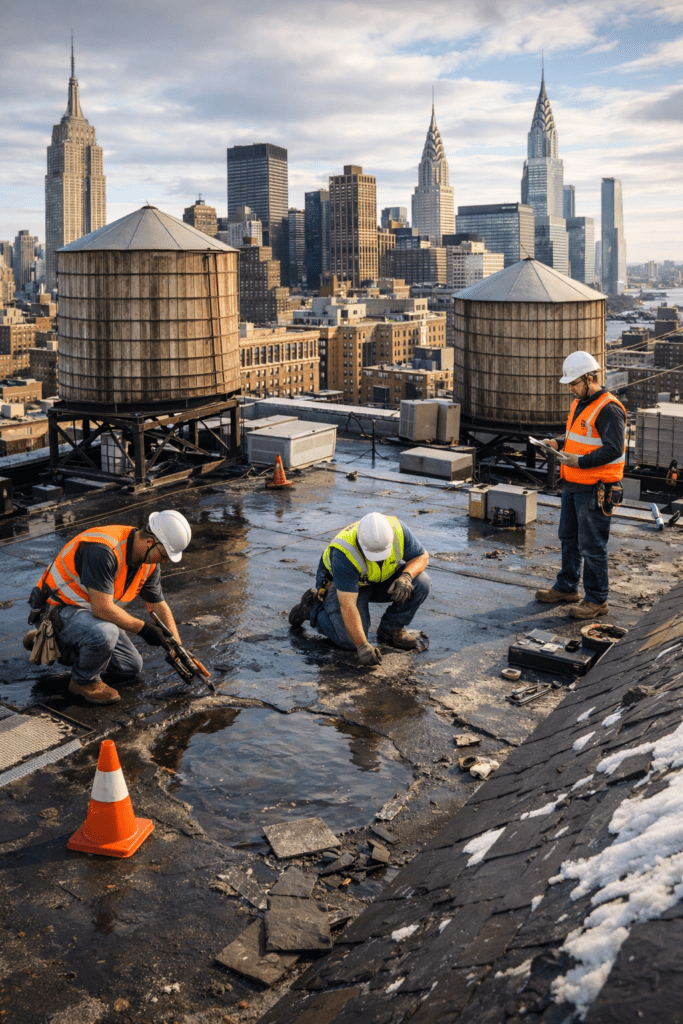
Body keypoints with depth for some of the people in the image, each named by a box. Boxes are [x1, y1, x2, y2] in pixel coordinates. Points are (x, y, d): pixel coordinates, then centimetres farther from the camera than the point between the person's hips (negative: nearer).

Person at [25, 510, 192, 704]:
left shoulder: (149, 562, -4)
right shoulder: (103, 550, -33)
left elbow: (159, 606, 8)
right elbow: (102, 608, -34)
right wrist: (142, 628, -22)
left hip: (91, 611, 9)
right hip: (58, 609, -9)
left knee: (131, 669, 12)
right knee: (104, 634, -38)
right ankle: (83, 681, -5)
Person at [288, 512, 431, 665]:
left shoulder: (398, 530, -28)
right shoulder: (344, 554, -39)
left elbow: (422, 556, -11)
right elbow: (347, 606, -38)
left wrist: (406, 576, -33)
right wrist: (362, 646, -39)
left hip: (382, 580, 4)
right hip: (342, 585, -4)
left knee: (421, 583, -20)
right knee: (350, 641, -19)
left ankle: (391, 628, 1)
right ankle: (313, 607, 7)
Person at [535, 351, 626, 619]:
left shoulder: (608, 409, -18)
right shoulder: (579, 403, 13)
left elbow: (613, 449, -23)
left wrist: (580, 461, -27)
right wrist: (559, 444, 6)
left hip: (594, 489, -10)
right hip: (573, 484, 10)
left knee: (592, 546, -2)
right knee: (569, 538, 20)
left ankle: (597, 600, 9)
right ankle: (566, 587, 35)